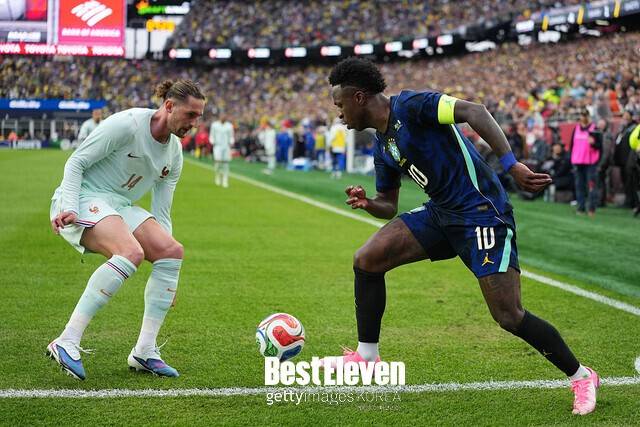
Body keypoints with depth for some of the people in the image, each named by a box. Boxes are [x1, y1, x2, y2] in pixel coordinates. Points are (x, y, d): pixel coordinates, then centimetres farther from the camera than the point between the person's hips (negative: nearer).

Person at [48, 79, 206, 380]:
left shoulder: (174, 153, 10)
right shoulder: (127, 124, -14)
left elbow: (161, 212, 14)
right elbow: (75, 163, -11)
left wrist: (167, 277, 9)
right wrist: (68, 207, -26)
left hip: (119, 207, 8)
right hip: (83, 199, -8)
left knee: (171, 250, -12)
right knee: (131, 252, -33)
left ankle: (144, 351, -8)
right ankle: (66, 343, -33)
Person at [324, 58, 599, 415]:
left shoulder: (409, 106, -13)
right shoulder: (383, 146, 13)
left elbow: (473, 111, -25)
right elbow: (389, 207, 21)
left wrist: (510, 164, -33)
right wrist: (367, 203, -3)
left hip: (482, 211, -8)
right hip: (440, 213, 9)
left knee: (509, 316, -11)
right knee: (367, 259, -3)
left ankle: (581, 376, 9)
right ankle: (367, 357, 7)